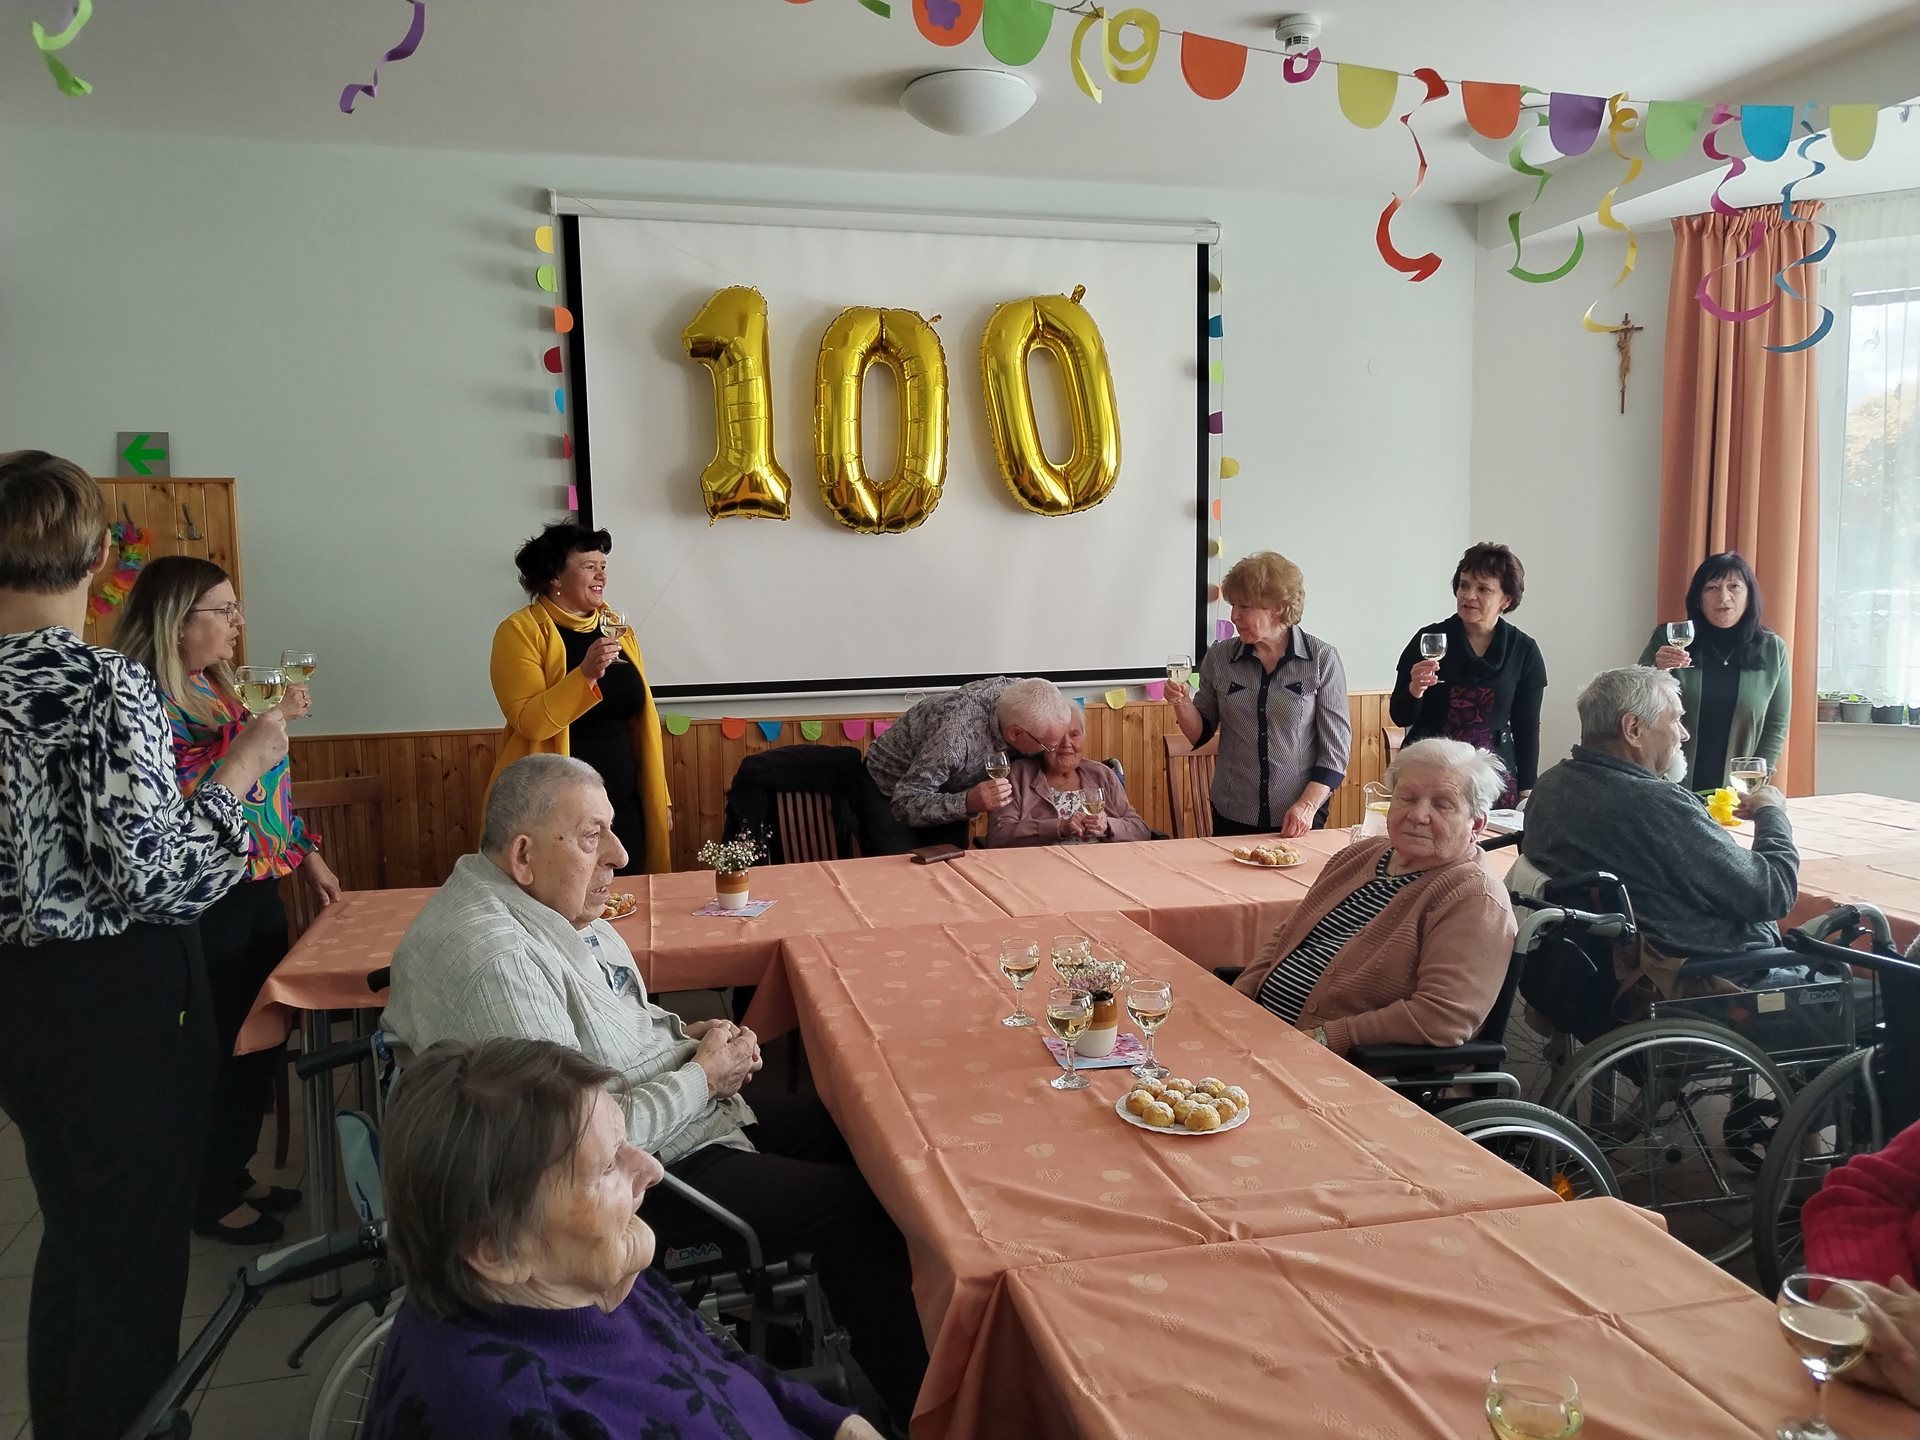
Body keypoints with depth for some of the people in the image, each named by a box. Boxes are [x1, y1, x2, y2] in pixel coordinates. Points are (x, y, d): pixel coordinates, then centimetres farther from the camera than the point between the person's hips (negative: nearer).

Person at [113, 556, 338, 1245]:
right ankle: (212, 1200, 22)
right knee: (221, 1051, 4)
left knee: (260, 1040, 17)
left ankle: (237, 1174, 33)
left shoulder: (217, 689, 11)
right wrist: (261, 728, -27)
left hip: (258, 891, 9)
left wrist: (306, 853, 17)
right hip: (206, 907, -9)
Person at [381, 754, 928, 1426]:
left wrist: (686, 1032, 0)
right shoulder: (493, 962, -30)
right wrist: (703, 1077, -18)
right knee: (856, 1206, -9)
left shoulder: (549, 900, 0)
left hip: (685, 1104, 10)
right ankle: (916, 1401, 14)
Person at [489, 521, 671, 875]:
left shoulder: (616, 627, 9)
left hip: (624, 809, 5)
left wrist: (659, 797, 12)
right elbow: (529, 722, -18)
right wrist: (587, 673, -29)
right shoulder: (520, 631, -8)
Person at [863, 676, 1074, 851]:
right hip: (889, 795, -5)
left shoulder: (1018, 692, -23)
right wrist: (967, 803, -48)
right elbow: (905, 804, -35)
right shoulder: (956, 734, -41)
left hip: (945, 789, 6)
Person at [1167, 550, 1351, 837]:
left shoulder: (1322, 660, -8)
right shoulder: (1218, 658, -1)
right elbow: (1200, 734, 7)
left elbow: (1336, 747, -6)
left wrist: (1308, 805, -16)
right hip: (1233, 817, 3)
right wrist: (1182, 704, -12)